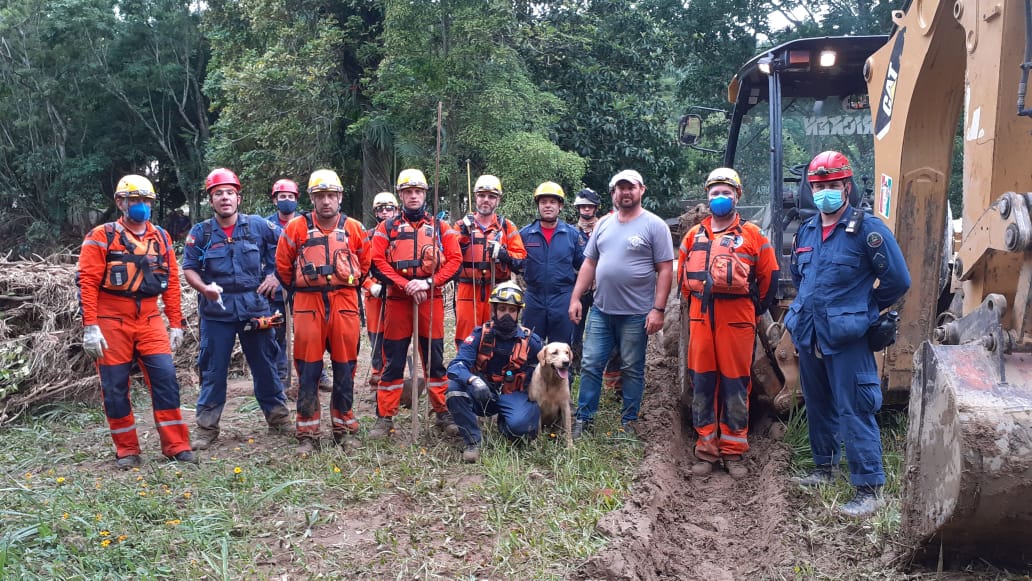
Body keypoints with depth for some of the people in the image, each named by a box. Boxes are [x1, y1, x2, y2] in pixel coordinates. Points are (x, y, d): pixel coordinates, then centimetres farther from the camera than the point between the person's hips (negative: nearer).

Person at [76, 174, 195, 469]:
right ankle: (127, 450, 15)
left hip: (150, 321, 3)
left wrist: (175, 323, 7)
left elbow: (171, 282, 10)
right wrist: (90, 327, -15)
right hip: (112, 322, -3)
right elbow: (87, 282, -8)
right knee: (115, 387, 3)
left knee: (165, 378, -4)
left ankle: (176, 446, 3)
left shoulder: (161, 237, 8)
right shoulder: (101, 237, -4)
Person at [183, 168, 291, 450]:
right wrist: (204, 288, -16)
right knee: (213, 369, 5)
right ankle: (206, 428, 15)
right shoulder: (200, 232, 1)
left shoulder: (259, 225, 1)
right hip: (216, 310, 0)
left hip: (255, 306, 0)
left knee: (265, 365, 9)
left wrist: (275, 276, -1)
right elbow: (188, 268, 3)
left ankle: (279, 418, 22)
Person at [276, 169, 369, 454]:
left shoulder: (354, 228, 5)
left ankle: (344, 428, 20)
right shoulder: (296, 227, 1)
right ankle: (307, 435, 11)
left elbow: (364, 264, 18)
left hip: (345, 304, 1)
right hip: (308, 305, -1)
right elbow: (283, 265, 10)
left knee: (345, 370, 6)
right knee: (308, 371, 2)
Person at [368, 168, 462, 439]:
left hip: (431, 300, 0)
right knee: (393, 362, 3)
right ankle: (385, 418, 10)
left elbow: (455, 259, 0)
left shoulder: (440, 227, 9)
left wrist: (429, 282, -13)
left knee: (435, 359, 7)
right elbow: (378, 262, -2)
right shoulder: (386, 228, 8)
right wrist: (405, 285, -14)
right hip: (397, 300, 0)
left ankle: (443, 413, 16)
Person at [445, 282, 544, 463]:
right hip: (482, 395, 1)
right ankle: (472, 441, -15)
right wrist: (473, 381, -41)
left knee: (518, 424, -33)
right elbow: (456, 366, -20)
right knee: (455, 386, -29)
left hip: (513, 396, -1)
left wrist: (536, 405, -3)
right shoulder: (480, 335, -9)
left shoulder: (530, 341, -6)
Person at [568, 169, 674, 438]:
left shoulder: (654, 225, -5)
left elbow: (665, 270, -8)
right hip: (600, 310, 4)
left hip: (636, 314, -4)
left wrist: (658, 309, -14)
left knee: (632, 370, 8)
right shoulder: (603, 225, 10)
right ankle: (583, 418, 17)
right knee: (590, 365, 6)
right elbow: (589, 264, 14)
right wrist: (575, 298, 6)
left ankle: (628, 421, 22)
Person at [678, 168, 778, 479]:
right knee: (702, 383, 5)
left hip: (737, 318, -3)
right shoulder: (694, 234, 12)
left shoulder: (752, 234, 3)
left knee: (736, 385, 1)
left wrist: (755, 309, 9)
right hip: (700, 318, 3)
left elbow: (769, 275, 7)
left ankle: (733, 451, 12)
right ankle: (706, 449, 14)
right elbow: (683, 273, 23)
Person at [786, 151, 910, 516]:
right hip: (808, 336, 7)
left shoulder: (867, 229, -9)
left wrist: (865, 310, 2)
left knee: (854, 412, -5)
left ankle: (869, 488, 3)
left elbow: (897, 280, -8)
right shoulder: (805, 232, 11)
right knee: (818, 405, 18)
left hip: (847, 339, -7)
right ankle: (825, 467, 34)